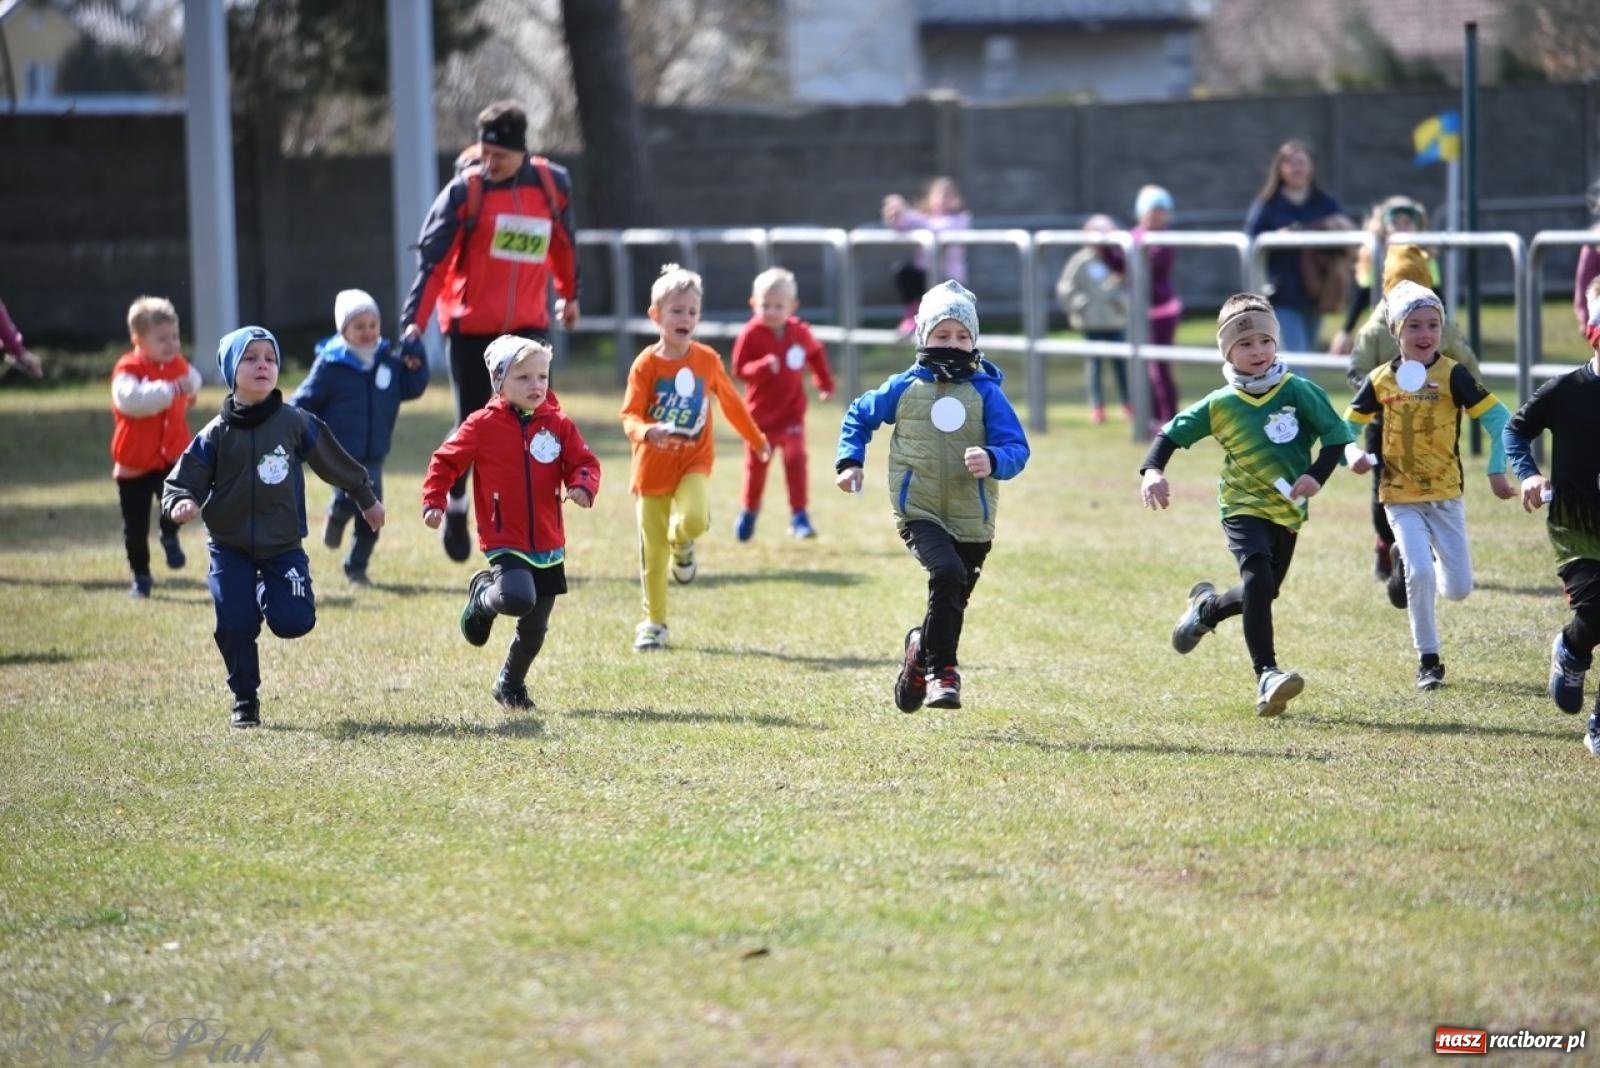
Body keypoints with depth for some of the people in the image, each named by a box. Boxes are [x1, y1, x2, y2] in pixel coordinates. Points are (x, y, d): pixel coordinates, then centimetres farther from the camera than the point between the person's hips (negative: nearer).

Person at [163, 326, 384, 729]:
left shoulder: (295, 424, -4)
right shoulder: (216, 436, -6)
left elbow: (334, 462, 10)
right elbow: (182, 480, -5)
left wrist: (366, 498, 21)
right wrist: (182, 503, -29)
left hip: (283, 547, 0)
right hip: (231, 548, 0)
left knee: (293, 621, -13)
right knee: (235, 627, -9)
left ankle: (268, 593, 23)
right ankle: (245, 700, 14)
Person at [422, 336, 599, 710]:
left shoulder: (558, 425, 2)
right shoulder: (482, 426, -6)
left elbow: (584, 462, 3)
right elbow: (445, 462, 1)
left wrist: (583, 486, -19)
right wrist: (434, 501, -12)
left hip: (548, 546, 4)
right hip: (504, 543, -4)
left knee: (534, 628, 10)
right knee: (518, 598, -30)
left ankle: (511, 685, 35)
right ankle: (482, 595, 6)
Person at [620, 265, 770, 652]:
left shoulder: (707, 360, 0)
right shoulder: (646, 364, -8)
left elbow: (731, 402, 15)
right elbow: (630, 416, -14)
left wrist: (757, 440, 24)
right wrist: (647, 432, -36)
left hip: (693, 463, 1)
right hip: (652, 465, -1)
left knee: (694, 519, -29)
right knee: (652, 553, 3)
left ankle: (681, 542, 9)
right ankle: (653, 623, 18)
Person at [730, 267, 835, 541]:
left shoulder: (799, 332, -4)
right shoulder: (751, 335, -15)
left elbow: (816, 353, 16)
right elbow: (739, 369, -18)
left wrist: (825, 382, 15)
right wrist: (763, 367, -35)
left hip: (791, 412, 1)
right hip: (760, 413, -1)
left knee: (795, 459, -12)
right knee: (756, 464, 11)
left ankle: (799, 516, -6)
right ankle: (749, 512, 33)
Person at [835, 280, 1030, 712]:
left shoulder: (986, 392, -3)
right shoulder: (905, 387, 1)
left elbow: (1017, 448, -7)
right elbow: (859, 416, 17)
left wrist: (994, 461, -29)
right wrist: (849, 462, 5)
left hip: (971, 519, 2)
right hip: (918, 512, -2)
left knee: (952, 603, 13)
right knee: (947, 573, -28)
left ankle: (922, 650, 45)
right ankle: (941, 671, -18)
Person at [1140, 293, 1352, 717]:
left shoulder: (1298, 392, -8)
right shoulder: (1220, 404, -6)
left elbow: (1336, 433, -6)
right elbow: (1172, 434, 2)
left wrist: (1317, 475, -21)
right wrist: (1152, 471, -15)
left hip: (1288, 512, 3)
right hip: (1244, 507, -3)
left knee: (1262, 593, 17)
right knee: (1258, 580, -26)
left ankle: (1205, 607, 50)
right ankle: (1266, 676, -26)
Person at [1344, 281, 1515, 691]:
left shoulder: (1452, 375, -8)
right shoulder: (1381, 380, -1)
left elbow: (1497, 418, -8)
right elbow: (1349, 425, 9)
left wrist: (1497, 471, -14)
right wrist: (1353, 455, -12)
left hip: (1445, 495, 0)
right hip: (1400, 496, 0)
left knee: (1458, 589, 2)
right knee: (1420, 573, -17)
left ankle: (1406, 559, 35)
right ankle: (1428, 661, 0)